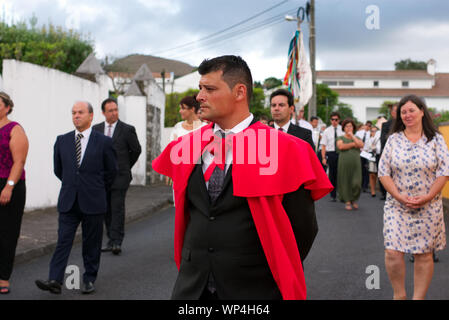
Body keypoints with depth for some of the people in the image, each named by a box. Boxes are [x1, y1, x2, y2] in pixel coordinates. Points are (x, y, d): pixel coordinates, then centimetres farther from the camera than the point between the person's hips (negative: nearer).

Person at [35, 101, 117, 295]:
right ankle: (55, 281, -8)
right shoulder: (62, 141, 5)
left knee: (91, 243, 6)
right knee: (63, 240, -4)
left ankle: (89, 280, 17)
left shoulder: (103, 142, -3)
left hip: (93, 202, -2)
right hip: (68, 202, 2)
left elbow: (111, 170, 6)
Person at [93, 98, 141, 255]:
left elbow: (136, 150, 7)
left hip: (119, 177, -4)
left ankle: (117, 242, -5)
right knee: (106, 210, 7)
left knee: (117, 208, -8)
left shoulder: (127, 129, -3)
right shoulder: (96, 129, 8)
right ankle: (110, 241, 15)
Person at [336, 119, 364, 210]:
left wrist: (352, 136, -2)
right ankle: (347, 201, 10)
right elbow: (340, 146, -12)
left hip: (355, 163, 1)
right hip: (344, 163, -1)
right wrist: (353, 144, -4)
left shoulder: (357, 138, 16)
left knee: (356, 183, -8)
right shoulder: (341, 138, 9)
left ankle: (354, 200, 13)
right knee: (345, 182, -1)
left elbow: (361, 145, -5)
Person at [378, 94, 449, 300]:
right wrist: (399, 196, -11)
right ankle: (399, 295, 14)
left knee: (424, 254, 3)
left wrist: (427, 197, -13)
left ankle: (418, 297, 16)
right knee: (392, 252, -7)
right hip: (397, 205, 1)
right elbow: (383, 171, 1)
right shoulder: (394, 139, 5)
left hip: (428, 207, -1)